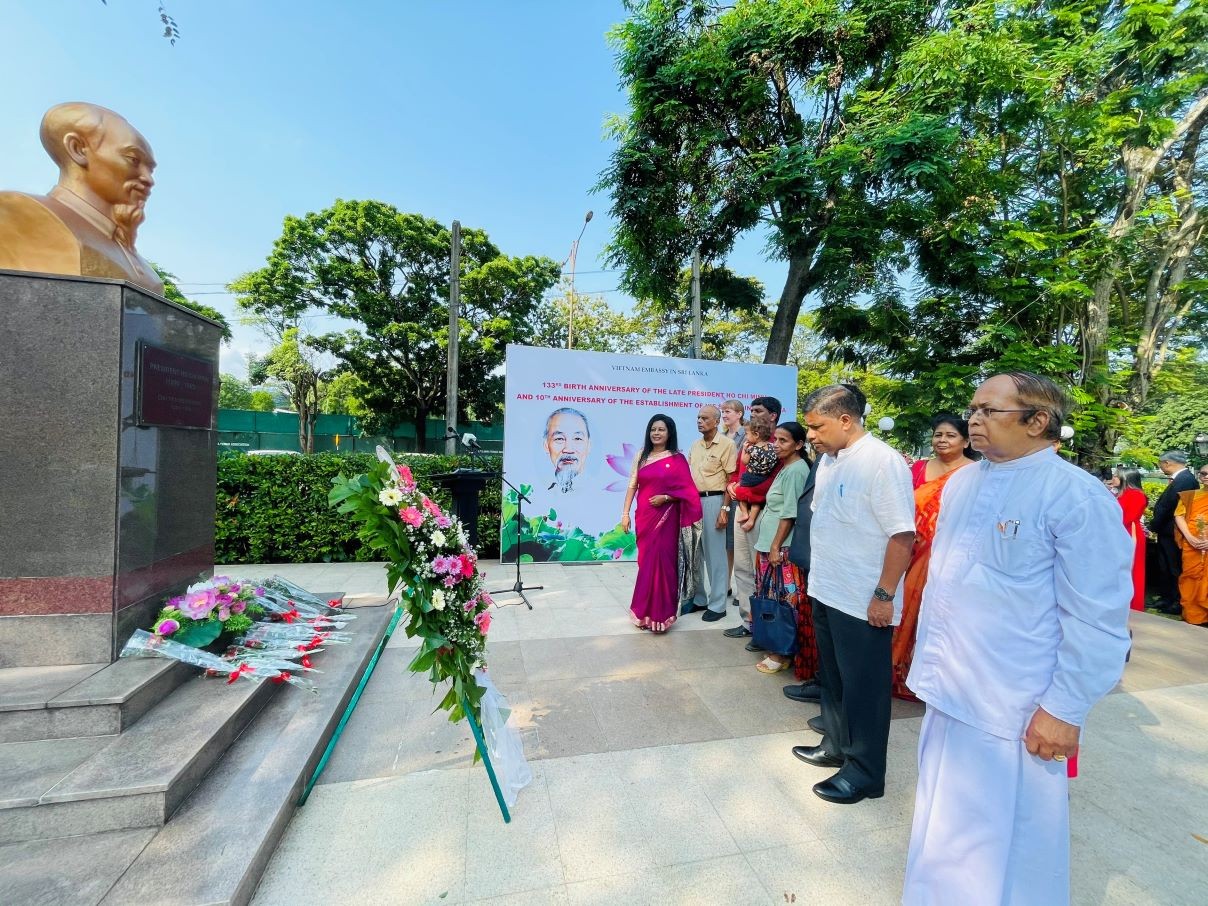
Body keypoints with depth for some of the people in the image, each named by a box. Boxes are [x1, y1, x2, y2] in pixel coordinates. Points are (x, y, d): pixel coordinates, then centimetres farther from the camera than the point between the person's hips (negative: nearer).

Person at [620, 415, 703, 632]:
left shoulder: (677, 458, -3)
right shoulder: (641, 456, 8)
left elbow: (687, 490, -3)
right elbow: (632, 486, 5)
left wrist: (665, 497, -16)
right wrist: (625, 514, 0)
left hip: (665, 517, -3)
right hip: (644, 516, 3)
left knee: (662, 561, 0)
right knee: (646, 561, 10)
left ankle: (660, 612, 14)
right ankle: (645, 611, 24)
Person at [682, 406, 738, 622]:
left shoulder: (726, 444, -6)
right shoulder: (695, 446, 13)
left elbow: (731, 479, -9)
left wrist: (725, 509, -14)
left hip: (713, 501, -6)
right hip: (693, 501, 7)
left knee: (715, 554, 2)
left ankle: (717, 604, 14)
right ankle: (698, 598, 26)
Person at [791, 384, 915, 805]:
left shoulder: (882, 462, -19)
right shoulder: (829, 459, 6)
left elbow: (902, 534, -21)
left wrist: (884, 595, -19)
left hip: (864, 603, -8)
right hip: (825, 593, 8)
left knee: (863, 687, 9)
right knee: (832, 677, 22)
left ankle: (865, 772, 27)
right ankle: (836, 745, 42)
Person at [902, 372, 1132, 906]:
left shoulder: (1077, 496, -15)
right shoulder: (961, 483, 5)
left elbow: (1099, 619, -15)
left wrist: (1065, 708, -14)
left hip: (1015, 704, -6)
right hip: (947, 686, 7)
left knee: (1006, 833, 13)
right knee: (946, 824, 24)